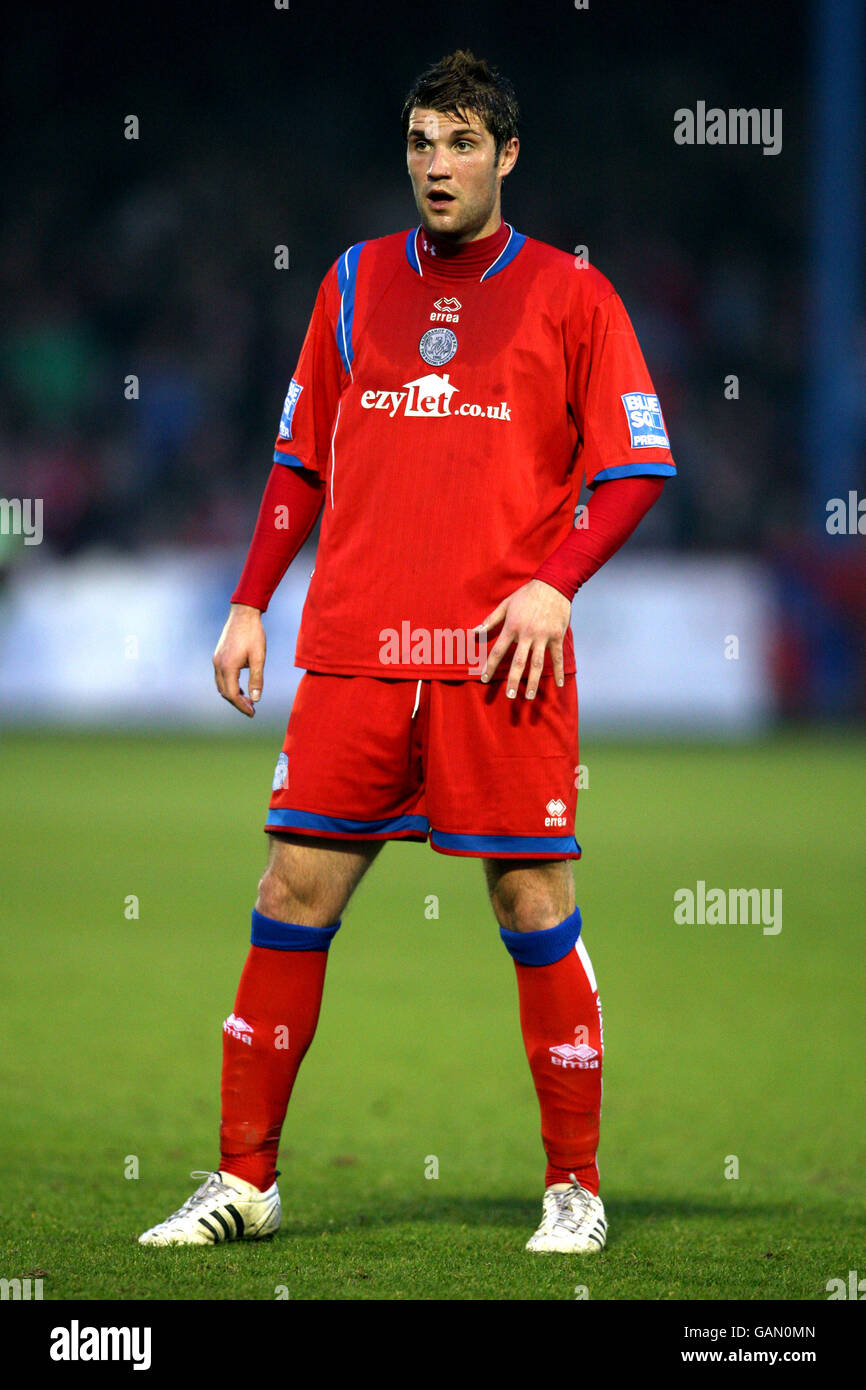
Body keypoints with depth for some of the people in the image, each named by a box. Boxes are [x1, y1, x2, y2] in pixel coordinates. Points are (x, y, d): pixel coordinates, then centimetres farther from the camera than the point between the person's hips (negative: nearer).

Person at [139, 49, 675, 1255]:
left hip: (502, 657, -3)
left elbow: (639, 468, 2)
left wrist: (554, 582, -11)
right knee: (294, 894, 0)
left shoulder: (569, 295, 3)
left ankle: (574, 1187, 9)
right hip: (353, 651, 3)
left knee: (536, 908, -2)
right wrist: (251, 601, 11)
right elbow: (303, 458, 19)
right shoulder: (356, 283, 13)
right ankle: (244, 1178, 7)